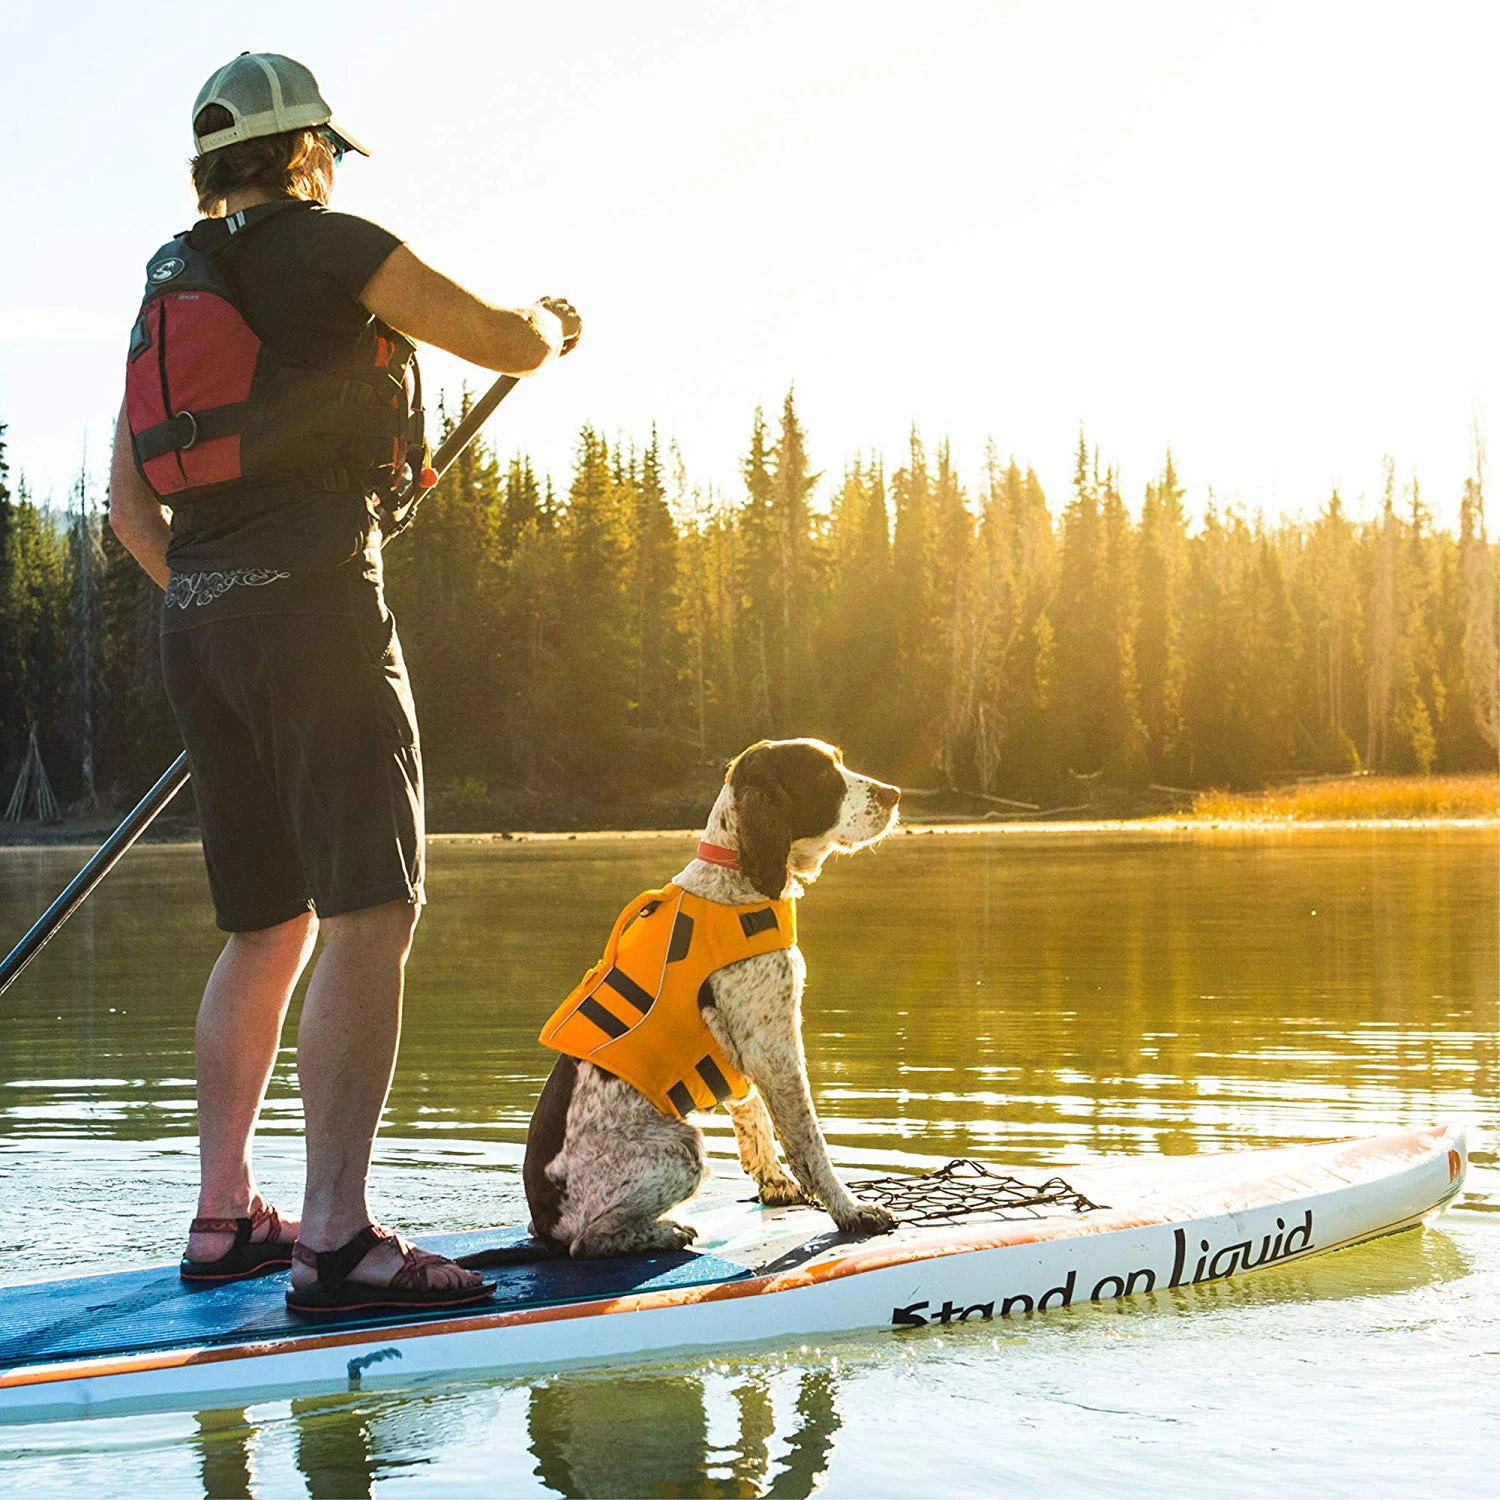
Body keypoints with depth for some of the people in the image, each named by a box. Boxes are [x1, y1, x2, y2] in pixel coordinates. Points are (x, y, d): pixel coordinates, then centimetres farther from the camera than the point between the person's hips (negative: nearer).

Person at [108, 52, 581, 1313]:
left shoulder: (169, 291, 20)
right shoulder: (335, 247, -2)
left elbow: (129, 504, 20)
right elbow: (509, 344, 2)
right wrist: (552, 320, 24)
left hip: (200, 628, 8)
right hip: (315, 611, -8)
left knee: (268, 931, 14)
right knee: (371, 917, -11)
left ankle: (224, 1219, 19)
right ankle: (337, 1239, -19)